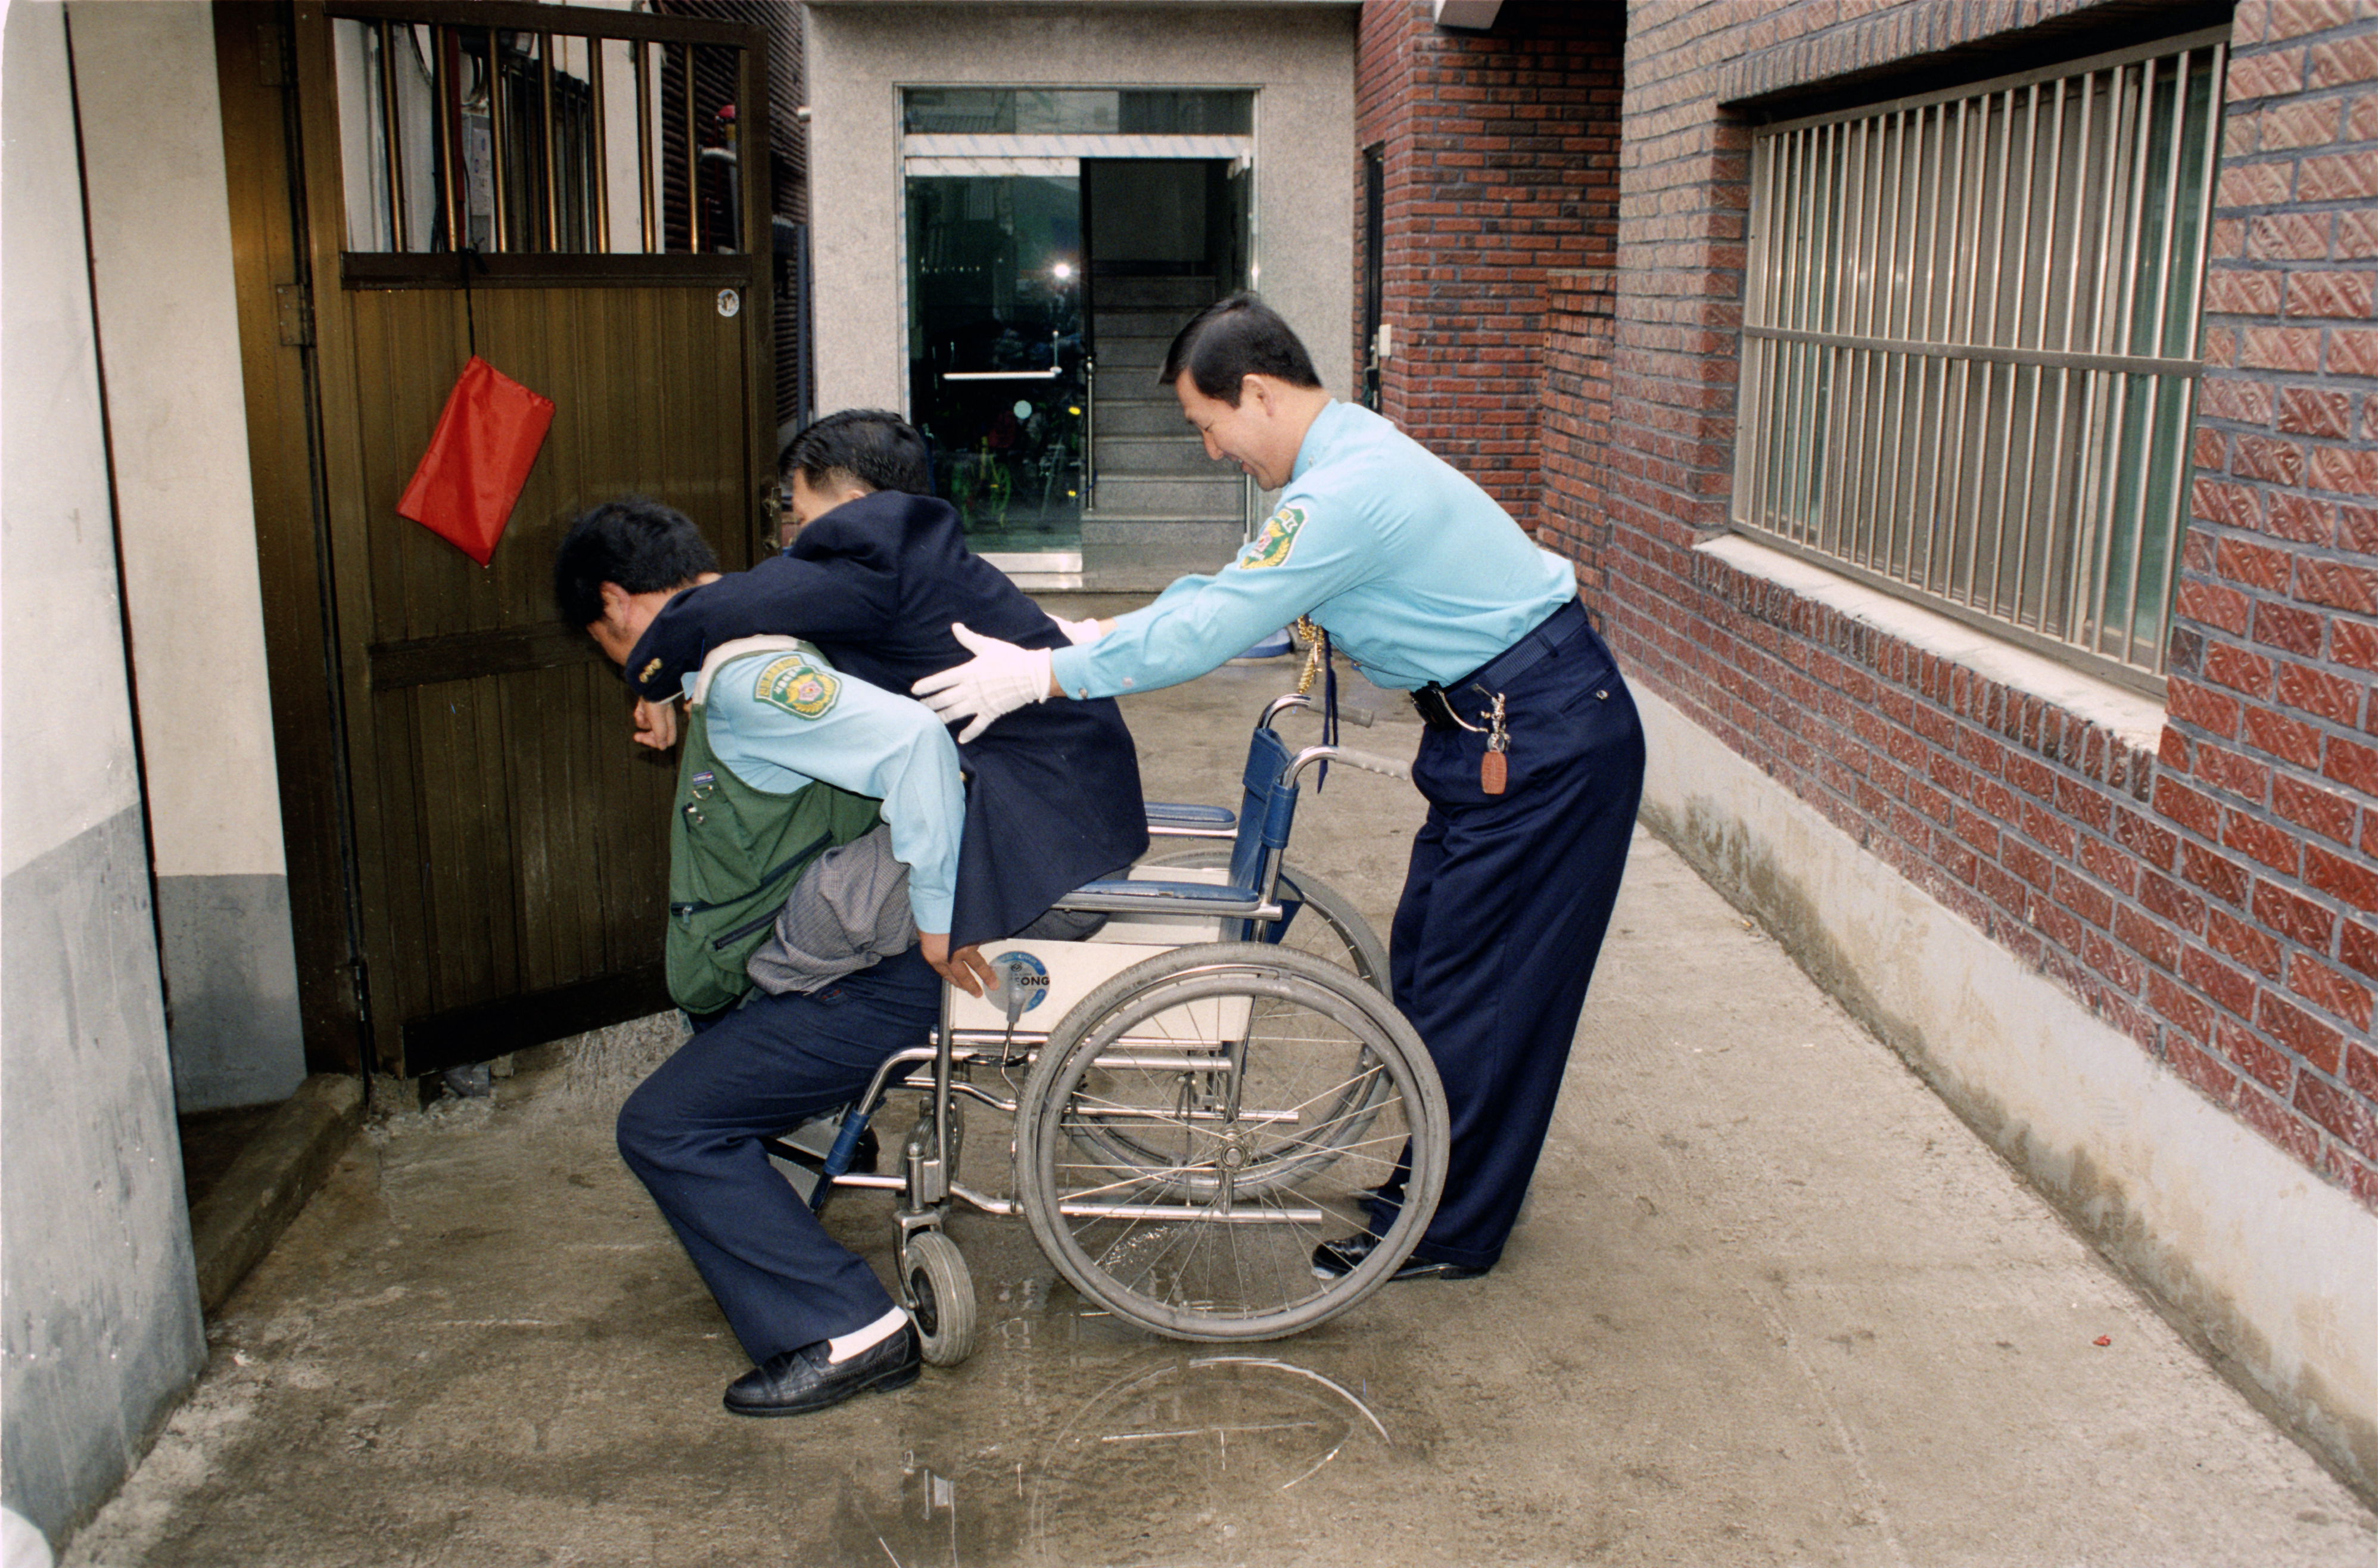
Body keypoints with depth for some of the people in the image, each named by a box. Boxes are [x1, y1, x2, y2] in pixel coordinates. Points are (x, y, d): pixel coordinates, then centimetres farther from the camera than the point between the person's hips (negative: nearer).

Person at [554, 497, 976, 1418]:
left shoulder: (744, 681, -20)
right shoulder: (762, 635, 12)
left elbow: (910, 738, -32)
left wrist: (937, 920, -27)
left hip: (892, 974, -11)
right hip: (853, 942, 11)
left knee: (664, 1126, -9)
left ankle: (846, 1334, -9)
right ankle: (806, 1123, 45)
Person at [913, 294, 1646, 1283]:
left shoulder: (1350, 492, -24)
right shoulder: (1342, 457, 9)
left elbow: (1212, 627, -25)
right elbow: (1232, 594, 16)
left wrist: (1042, 675, -19)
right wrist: (1094, 637, 10)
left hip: (1544, 737, -10)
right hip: (1500, 727, 10)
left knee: (1474, 985, -2)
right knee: (1426, 961, 15)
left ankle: (1445, 1234, 11)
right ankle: (1435, 1179, 29)